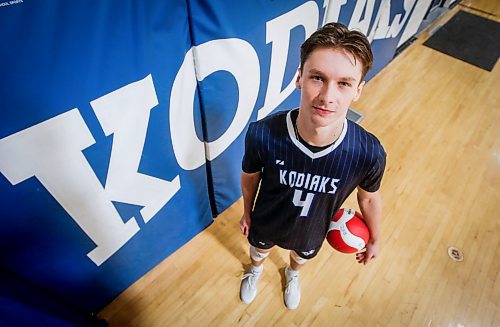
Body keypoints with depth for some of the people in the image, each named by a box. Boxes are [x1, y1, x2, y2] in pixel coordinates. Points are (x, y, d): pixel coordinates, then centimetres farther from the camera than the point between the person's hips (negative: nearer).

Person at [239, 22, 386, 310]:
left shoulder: (369, 154, -34)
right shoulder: (261, 134, -37)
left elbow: (369, 198, -11)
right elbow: (250, 177, -14)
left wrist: (375, 240, 6)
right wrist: (247, 212, 4)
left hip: (311, 232, 1)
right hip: (265, 223, 0)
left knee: (302, 256, 35)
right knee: (259, 249, 33)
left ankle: (292, 275, 74)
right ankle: (256, 271, 72)